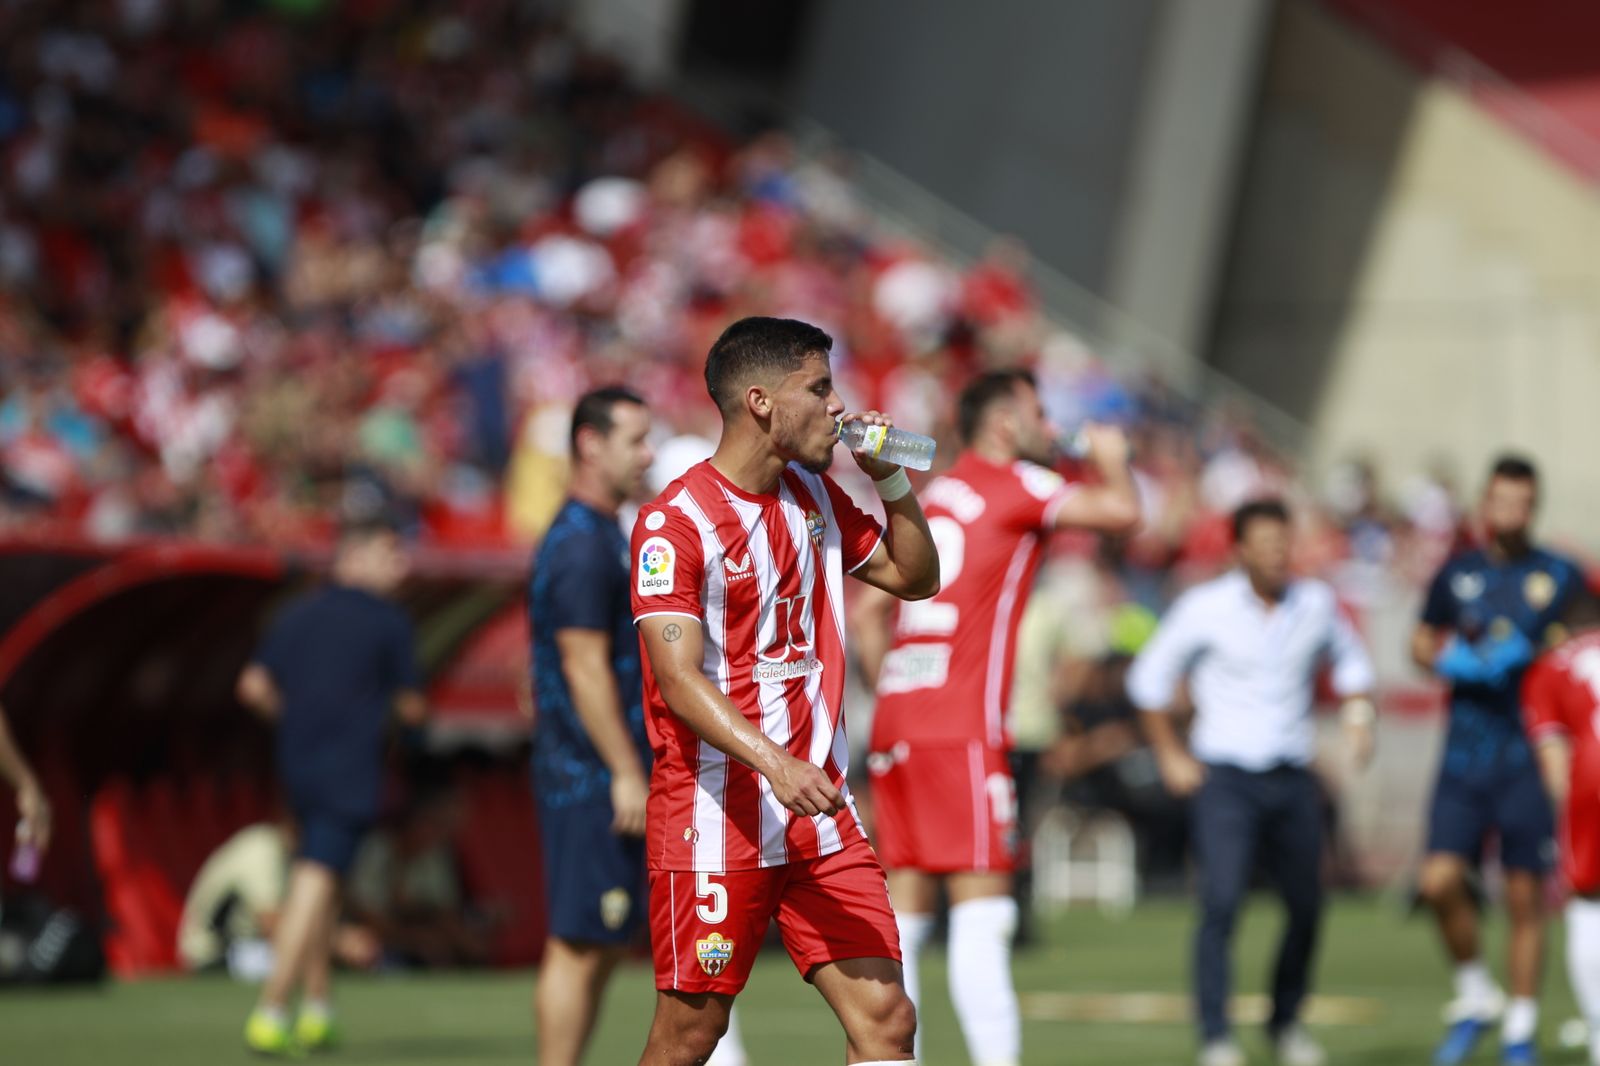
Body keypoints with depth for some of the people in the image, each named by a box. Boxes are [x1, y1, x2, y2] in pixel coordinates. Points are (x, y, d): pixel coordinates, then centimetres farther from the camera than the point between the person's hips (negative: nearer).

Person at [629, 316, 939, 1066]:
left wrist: (892, 480, 8)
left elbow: (914, 577, 25)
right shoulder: (676, 520, -12)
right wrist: (773, 761, -34)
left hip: (818, 808, 7)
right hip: (716, 814, -6)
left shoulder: (815, 496, 12)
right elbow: (679, 678, -21)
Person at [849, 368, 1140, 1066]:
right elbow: (1122, 512, -11)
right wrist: (1111, 458, 8)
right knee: (981, 905, -11)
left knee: (906, 902, 8)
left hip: (897, 722, 8)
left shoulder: (934, 494, 21)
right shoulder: (1012, 485, -3)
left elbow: (866, 612, 23)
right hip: (960, 729, -8)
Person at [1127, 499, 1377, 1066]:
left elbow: (1348, 660, 22)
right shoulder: (1206, 608, -7)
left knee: (1306, 907, 5)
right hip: (1224, 778, -4)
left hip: (1292, 780, 4)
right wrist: (1170, 755, 0)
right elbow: (1149, 677, 3)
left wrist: (1358, 714, 5)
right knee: (1222, 902, -16)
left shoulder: (1314, 604, 3)